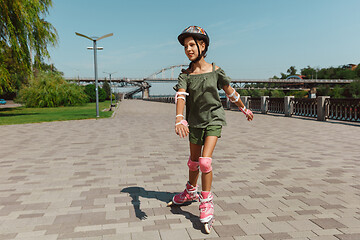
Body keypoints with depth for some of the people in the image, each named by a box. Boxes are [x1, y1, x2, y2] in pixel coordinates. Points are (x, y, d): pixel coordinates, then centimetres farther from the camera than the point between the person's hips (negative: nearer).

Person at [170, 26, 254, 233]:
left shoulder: (215, 70, -7)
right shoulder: (185, 75, -5)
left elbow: (231, 92, 6)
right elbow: (181, 96, -23)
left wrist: (244, 109, 17)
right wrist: (179, 119, -41)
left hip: (214, 119, -2)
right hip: (195, 122, 3)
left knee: (205, 161, -16)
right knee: (194, 161, 16)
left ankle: (207, 201, 1)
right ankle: (191, 192, 41)